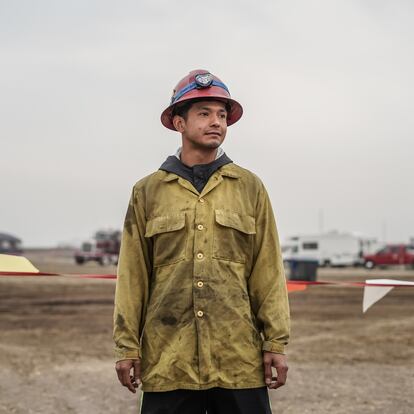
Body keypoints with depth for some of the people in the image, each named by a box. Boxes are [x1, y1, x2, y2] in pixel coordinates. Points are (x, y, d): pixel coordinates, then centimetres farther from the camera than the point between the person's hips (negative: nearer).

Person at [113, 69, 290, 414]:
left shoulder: (250, 187, 8)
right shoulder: (148, 192, 8)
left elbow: (268, 271, 5)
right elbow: (133, 275, 6)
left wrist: (276, 343, 1)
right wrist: (127, 346, 2)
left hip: (239, 359, 0)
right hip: (167, 360, 0)